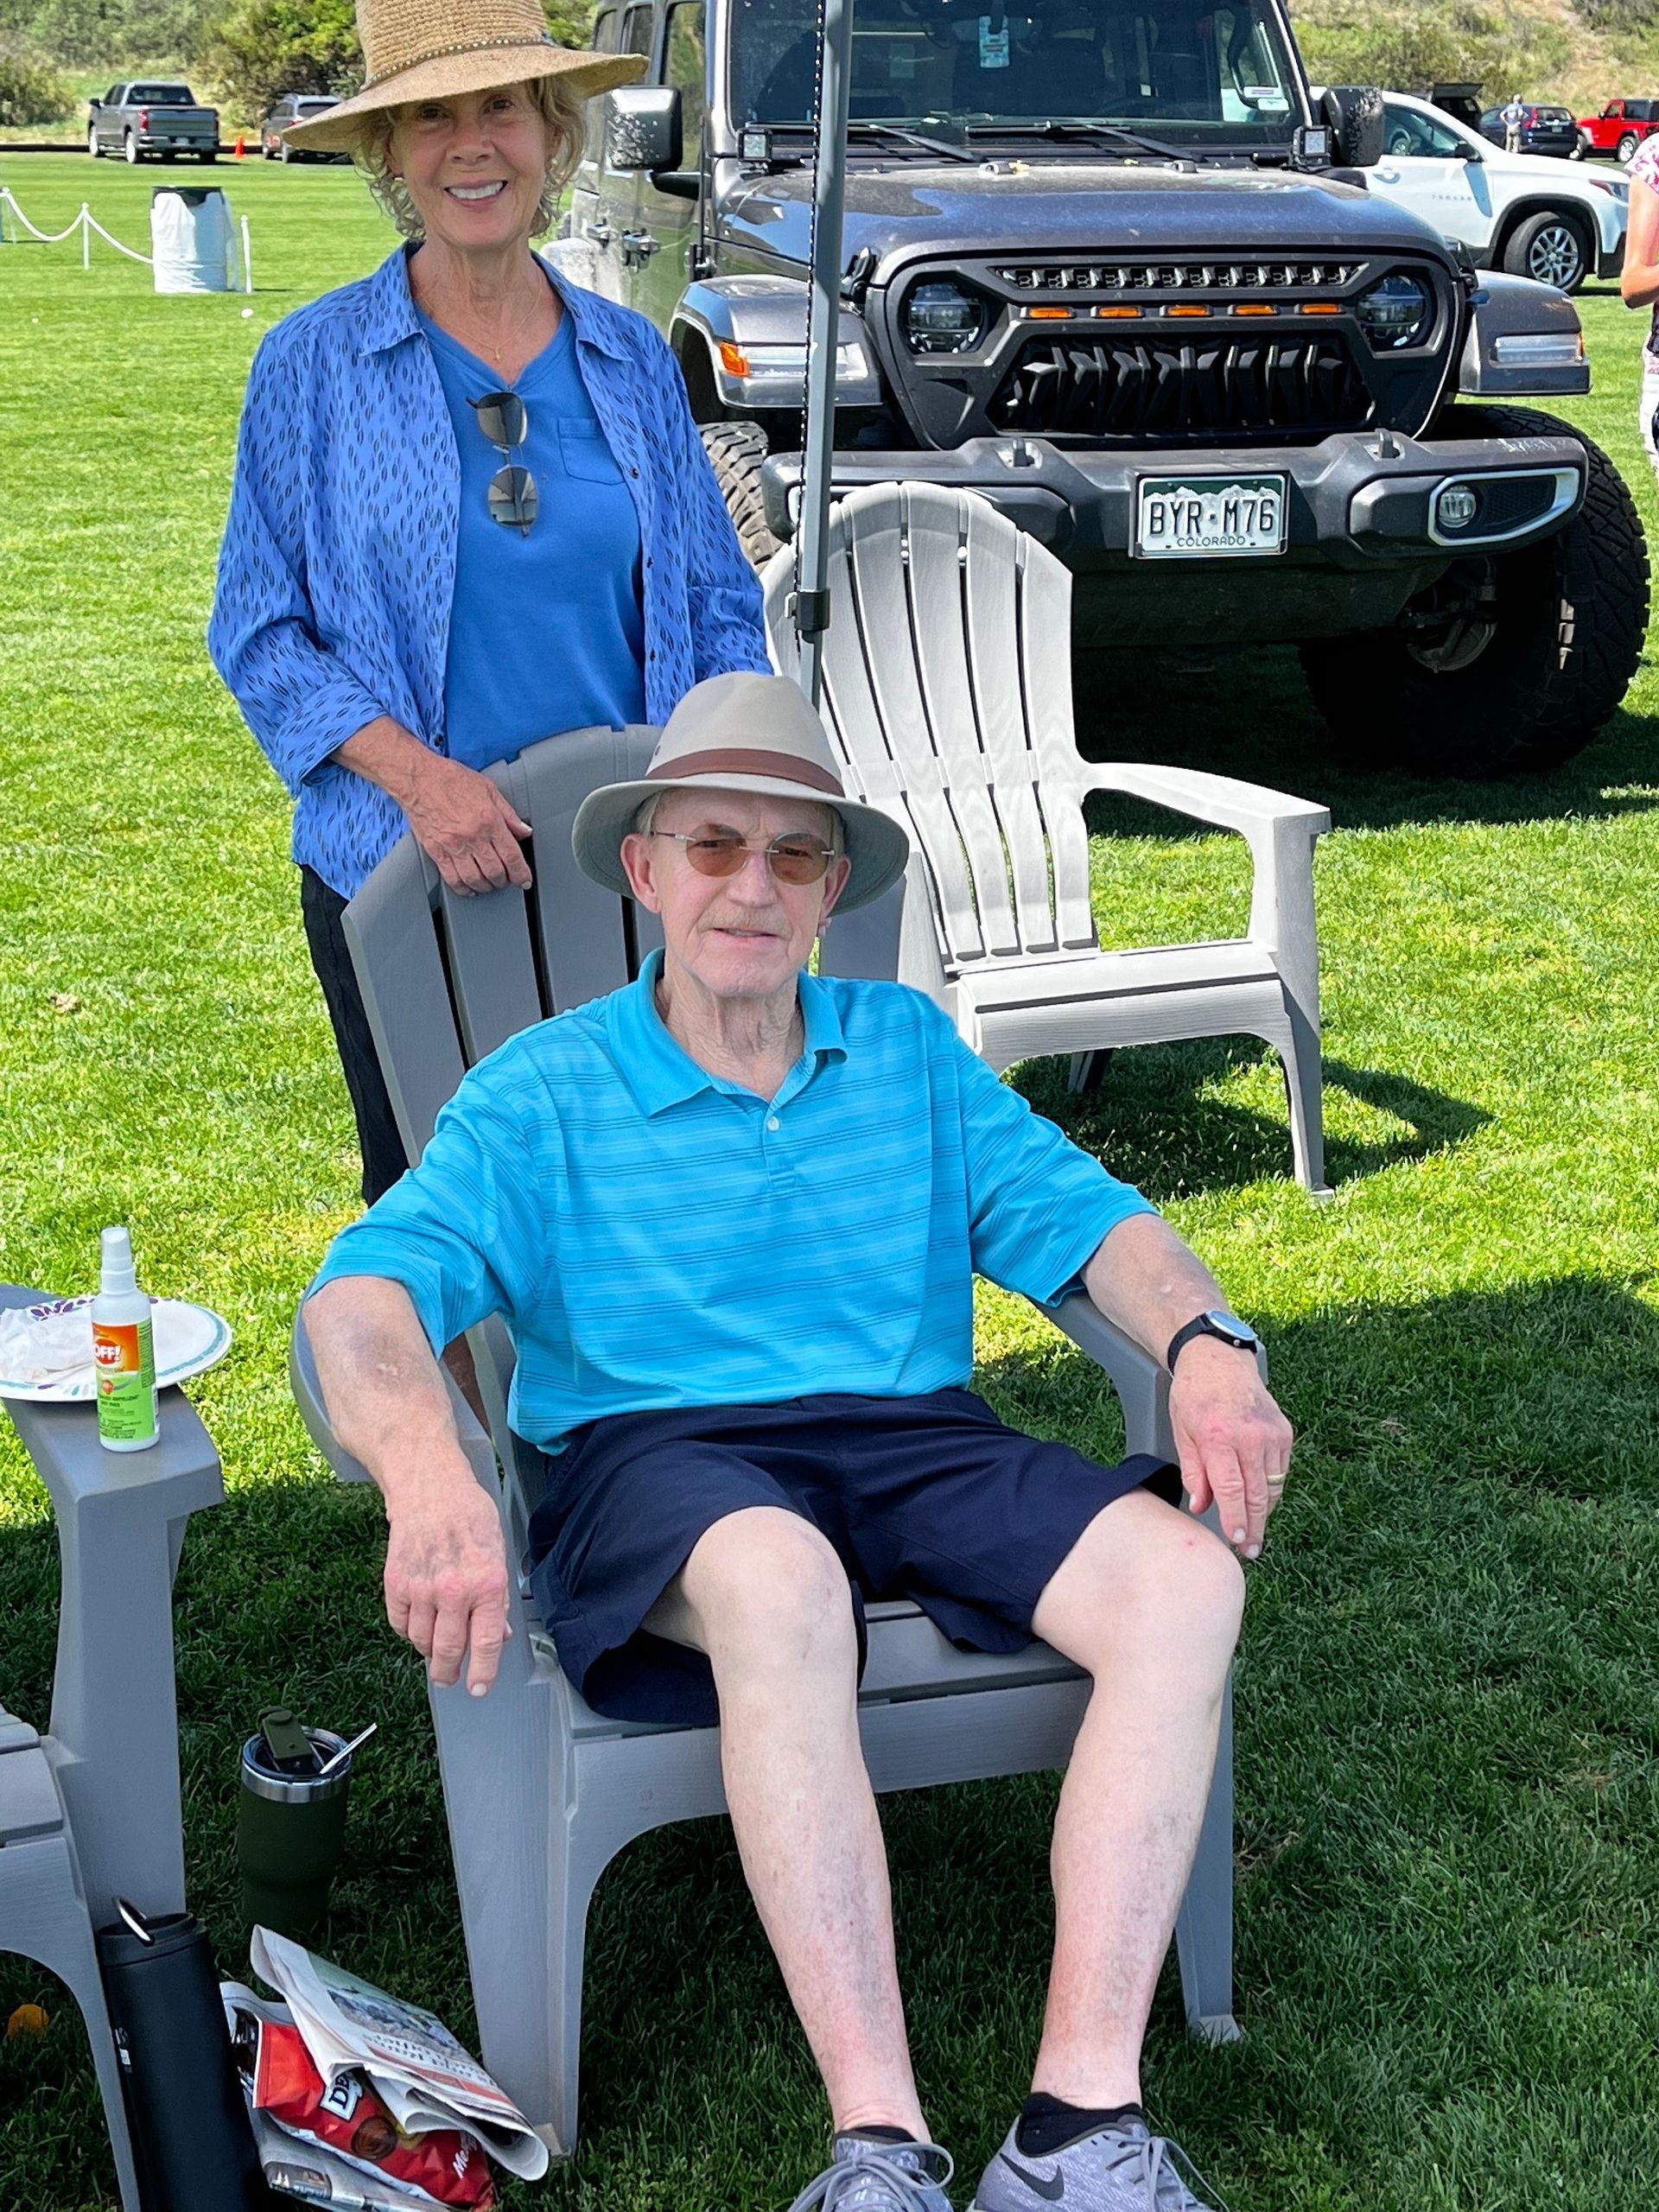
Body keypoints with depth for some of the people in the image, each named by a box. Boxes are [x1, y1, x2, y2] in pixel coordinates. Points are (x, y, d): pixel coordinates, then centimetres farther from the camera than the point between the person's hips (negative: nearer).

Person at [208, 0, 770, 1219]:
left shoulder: (632, 359, 6)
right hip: (399, 875, -2)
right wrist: (417, 773, -18)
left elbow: (722, 609, 11)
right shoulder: (316, 364, -2)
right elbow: (260, 633, -3)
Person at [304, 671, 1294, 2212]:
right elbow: (365, 1292, -9)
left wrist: (1206, 1345, -14)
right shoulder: (541, 1091, 6)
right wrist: (428, 1481, -31)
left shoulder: (908, 1049, 18)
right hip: (657, 1455, -3)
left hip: (912, 1437, 4)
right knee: (780, 1580, -39)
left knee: (1184, 1576, -24)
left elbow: (1077, 1213, 9)